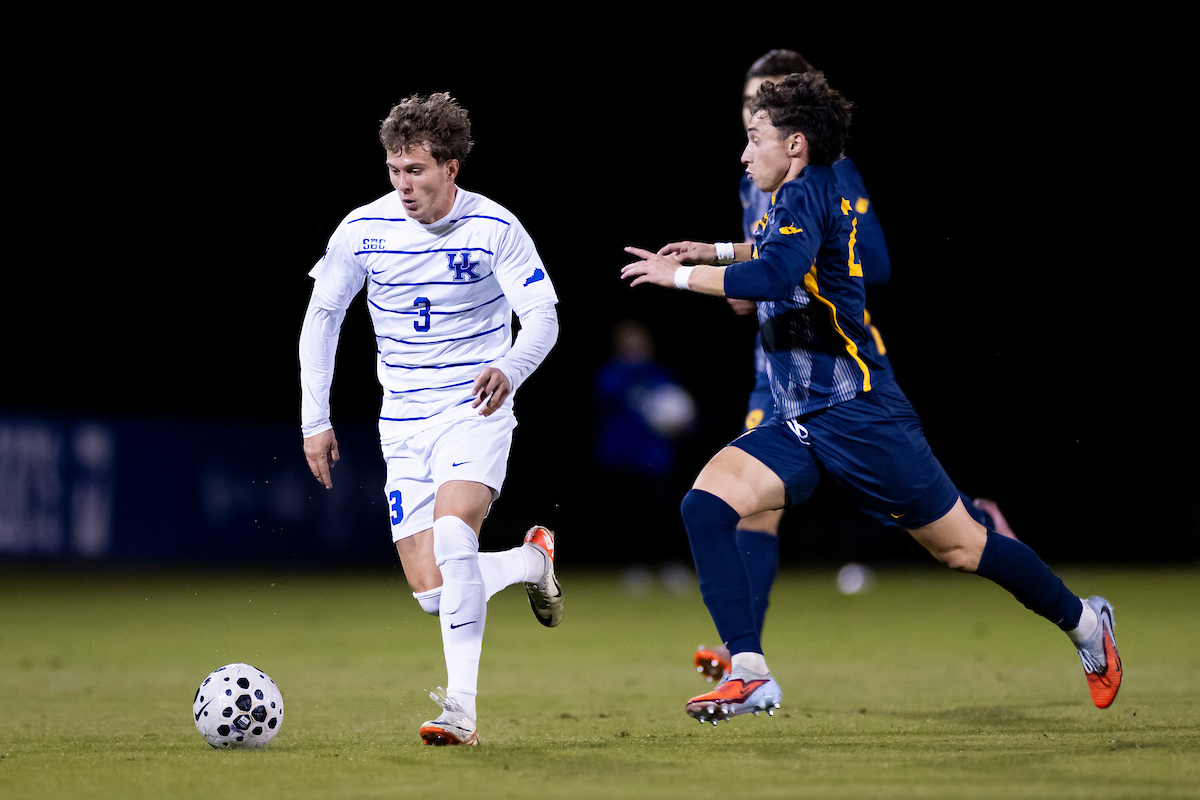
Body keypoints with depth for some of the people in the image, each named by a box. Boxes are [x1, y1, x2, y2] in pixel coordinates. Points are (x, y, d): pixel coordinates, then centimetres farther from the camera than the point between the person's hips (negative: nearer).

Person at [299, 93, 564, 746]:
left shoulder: (494, 228, -10)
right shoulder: (363, 229, -4)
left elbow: (543, 315, -11)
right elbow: (321, 316, 6)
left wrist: (509, 369, -33)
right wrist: (314, 419, 2)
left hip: (476, 411, -4)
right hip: (404, 423, 4)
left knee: (452, 531, -30)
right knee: (430, 589, -4)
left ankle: (461, 709, -30)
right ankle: (532, 560, 28)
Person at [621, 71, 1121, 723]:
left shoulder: (807, 192, -14)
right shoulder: (804, 200, 14)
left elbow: (775, 276, -33)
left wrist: (680, 275, -23)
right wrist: (719, 251, 31)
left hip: (858, 417, -9)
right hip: (795, 424, 9)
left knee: (961, 549, 0)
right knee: (705, 504, -14)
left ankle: (1084, 621, 24)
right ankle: (750, 675, -16)